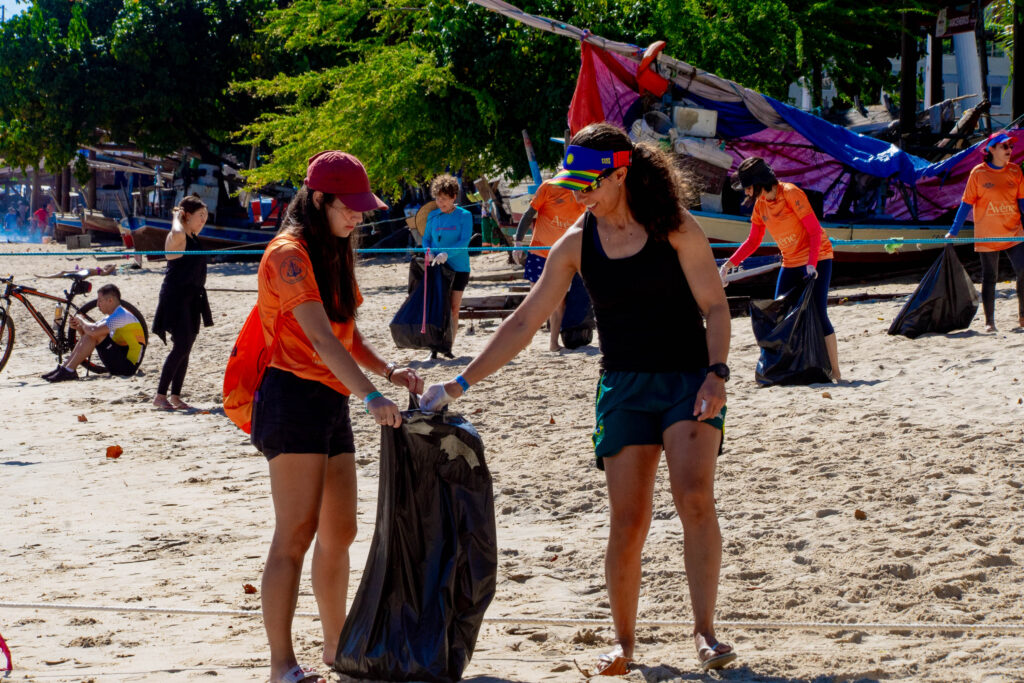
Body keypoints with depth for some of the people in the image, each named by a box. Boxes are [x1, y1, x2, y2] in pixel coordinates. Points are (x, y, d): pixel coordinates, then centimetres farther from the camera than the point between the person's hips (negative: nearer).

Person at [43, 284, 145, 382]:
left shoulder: (121, 316, -17)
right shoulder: (111, 317, 17)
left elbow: (94, 331, -30)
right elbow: (86, 333, 18)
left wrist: (82, 321, -10)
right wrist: (78, 327, -3)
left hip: (128, 364, -10)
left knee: (95, 334, -20)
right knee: (87, 336, 7)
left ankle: (69, 371, -18)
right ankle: (65, 368, 2)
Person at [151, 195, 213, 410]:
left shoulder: (193, 238, 15)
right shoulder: (177, 237, -12)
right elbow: (178, 232, -35)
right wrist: (177, 216, -18)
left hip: (192, 298, 9)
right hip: (176, 297, -9)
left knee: (185, 348, 7)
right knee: (181, 346, -15)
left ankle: (175, 396, 11)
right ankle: (160, 396, -11)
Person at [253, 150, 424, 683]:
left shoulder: (334, 255, 18)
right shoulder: (290, 254, -12)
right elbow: (321, 339, -23)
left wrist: (388, 371, 4)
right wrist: (370, 395, -32)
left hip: (332, 400, 9)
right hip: (294, 397, -9)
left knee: (339, 532, 13)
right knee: (296, 534, -11)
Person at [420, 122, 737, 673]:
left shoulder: (675, 229, -6)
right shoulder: (576, 244, 3)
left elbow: (714, 304, -2)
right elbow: (524, 323, 5)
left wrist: (716, 373, -17)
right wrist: (459, 384, 0)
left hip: (688, 380, -3)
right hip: (623, 386, 3)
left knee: (694, 497, -21)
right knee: (627, 522, -3)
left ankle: (704, 631, -16)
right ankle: (623, 642, 12)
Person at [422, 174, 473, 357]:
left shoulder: (464, 216, -3)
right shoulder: (433, 216, 7)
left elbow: (465, 241, -12)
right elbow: (426, 239, 13)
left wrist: (447, 253, -26)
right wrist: (429, 253, -9)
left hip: (458, 267, -2)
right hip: (436, 267, 2)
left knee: (453, 309, 0)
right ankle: (434, 349, -2)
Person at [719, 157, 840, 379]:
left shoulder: (791, 193, -16)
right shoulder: (760, 204, 5)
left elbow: (815, 231, -17)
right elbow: (753, 241, 14)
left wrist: (812, 264, -26)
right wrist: (728, 265, 7)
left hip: (817, 259, -8)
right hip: (791, 263, 8)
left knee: (818, 314, -15)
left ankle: (835, 372, -11)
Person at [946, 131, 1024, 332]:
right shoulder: (978, 173, -3)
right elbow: (966, 204, 0)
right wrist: (953, 232, -2)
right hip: (987, 237, -2)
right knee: (989, 278, 4)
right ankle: (989, 321, 13)